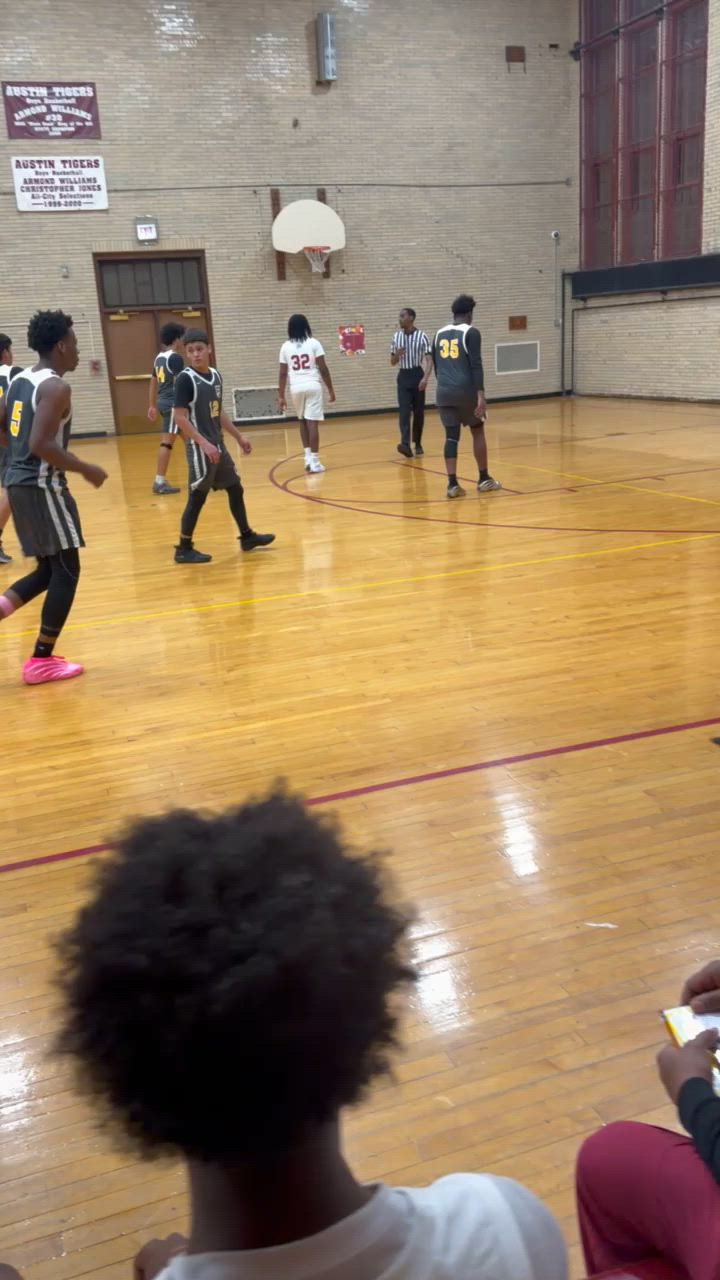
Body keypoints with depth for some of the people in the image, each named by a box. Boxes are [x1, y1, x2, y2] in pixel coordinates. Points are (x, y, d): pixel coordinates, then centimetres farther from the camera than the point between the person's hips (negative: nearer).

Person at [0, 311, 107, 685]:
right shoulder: (56, 387, -15)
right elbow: (41, 445, -24)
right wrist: (86, 469, -14)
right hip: (42, 486, -9)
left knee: (51, 569, 18)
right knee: (66, 572, 1)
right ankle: (41, 661, 5)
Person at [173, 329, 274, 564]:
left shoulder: (215, 375, 9)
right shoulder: (185, 379, -15)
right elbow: (180, 418, -20)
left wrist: (238, 436, 19)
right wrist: (204, 444, -26)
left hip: (218, 446, 8)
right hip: (200, 449, -8)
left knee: (235, 489, 16)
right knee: (198, 498, -4)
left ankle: (247, 536, 29)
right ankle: (184, 549, 6)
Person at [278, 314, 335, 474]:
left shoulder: (286, 347, 5)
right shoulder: (313, 343, 0)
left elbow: (283, 373, 4)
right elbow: (323, 369, -3)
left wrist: (281, 396, 9)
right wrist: (331, 390, 4)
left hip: (296, 388, 3)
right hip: (313, 386, -2)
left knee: (303, 421, 20)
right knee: (312, 423, -3)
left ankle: (308, 456, 14)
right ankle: (314, 461, -2)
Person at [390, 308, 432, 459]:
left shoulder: (422, 336, -5)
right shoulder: (396, 336, 8)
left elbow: (429, 359, -8)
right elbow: (392, 362, 14)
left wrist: (425, 377, -22)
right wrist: (397, 355, -9)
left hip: (417, 375, -2)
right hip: (403, 376, 3)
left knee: (419, 412, 5)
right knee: (404, 411, -11)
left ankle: (418, 444, 19)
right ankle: (405, 444, -21)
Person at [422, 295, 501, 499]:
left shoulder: (439, 334, 13)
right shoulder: (471, 332, -5)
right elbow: (476, 365, -13)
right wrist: (481, 395, -16)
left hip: (444, 392, 4)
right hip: (466, 391, -4)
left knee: (451, 436, 5)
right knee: (478, 431, 12)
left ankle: (452, 484, -4)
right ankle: (484, 479, 19)